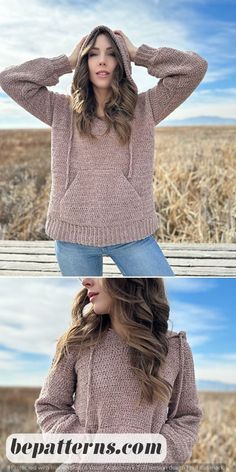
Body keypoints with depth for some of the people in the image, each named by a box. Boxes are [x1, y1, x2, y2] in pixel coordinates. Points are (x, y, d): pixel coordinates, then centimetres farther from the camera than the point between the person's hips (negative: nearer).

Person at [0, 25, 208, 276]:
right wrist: (67, 62, 3)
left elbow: (195, 67, -3)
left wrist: (137, 53, 0)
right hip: (73, 234, 1)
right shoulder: (62, 109, 5)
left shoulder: (145, 107, 4)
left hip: (131, 232, 0)